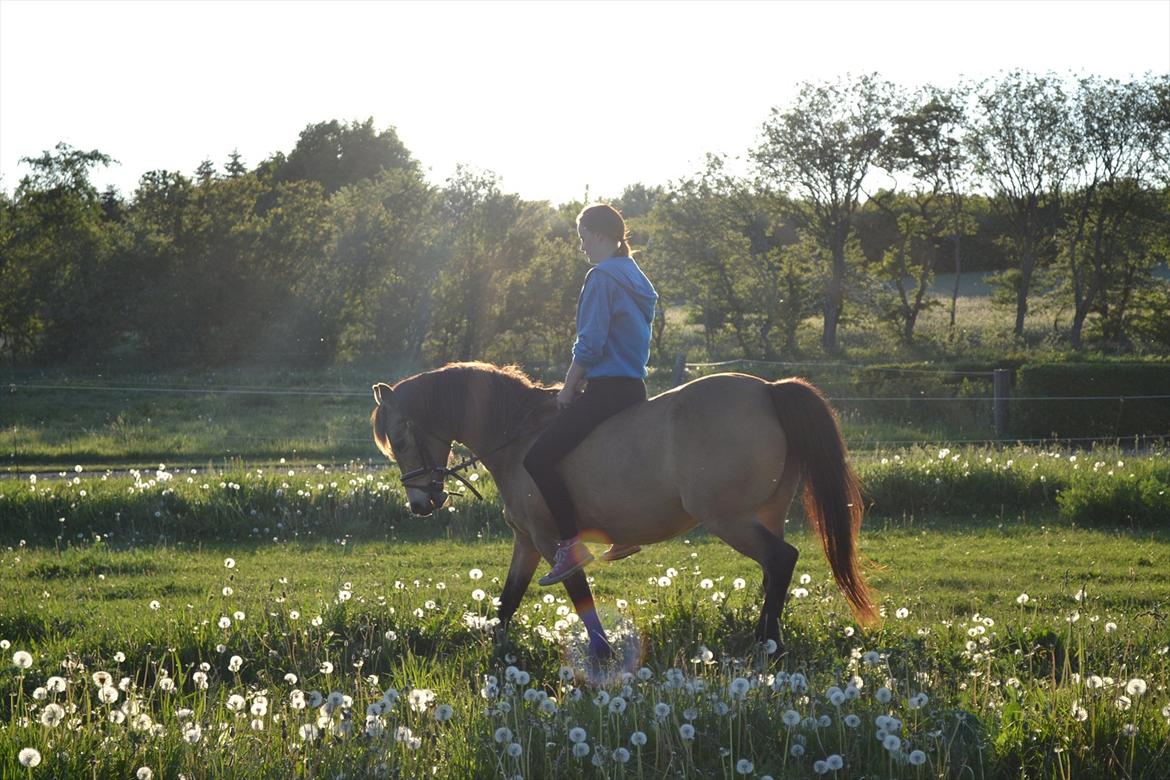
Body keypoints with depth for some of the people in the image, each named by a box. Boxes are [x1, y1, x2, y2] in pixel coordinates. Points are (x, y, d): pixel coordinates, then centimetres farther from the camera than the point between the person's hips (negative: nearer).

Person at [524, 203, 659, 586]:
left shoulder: (601, 277, -13)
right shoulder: (635, 277, 16)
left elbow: (590, 343, -18)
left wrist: (568, 388, -6)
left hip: (607, 390, -10)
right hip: (634, 387, 10)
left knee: (538, 458, -12)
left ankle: (571, 543, -17)